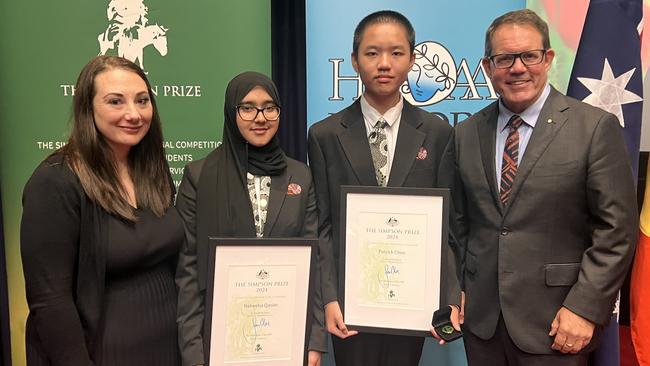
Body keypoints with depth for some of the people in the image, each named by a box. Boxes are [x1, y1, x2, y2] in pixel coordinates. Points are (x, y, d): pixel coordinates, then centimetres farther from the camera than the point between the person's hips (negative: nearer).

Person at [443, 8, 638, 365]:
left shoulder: (596, 127, -7)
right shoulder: (467, 133, 4)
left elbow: (616, 230, -8)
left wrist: (584, 307, -12)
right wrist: (457, 292, 6)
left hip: (553, 323, -3)